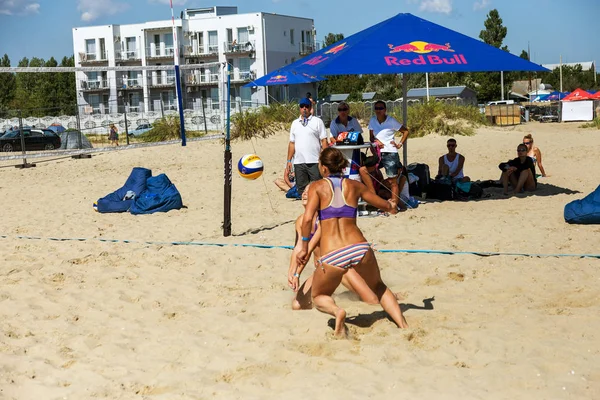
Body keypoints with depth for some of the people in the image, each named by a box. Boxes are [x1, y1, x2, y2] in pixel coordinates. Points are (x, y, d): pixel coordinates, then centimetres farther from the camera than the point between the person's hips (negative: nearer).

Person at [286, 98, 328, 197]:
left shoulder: (317, 121, 3)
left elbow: (324, 141, -1)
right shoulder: (295, 123, 15)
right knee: (302, 189, 8)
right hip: (298, 162, 4)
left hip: (314, 162, -4)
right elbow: (292, 143, 15)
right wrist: (289, 160, 9)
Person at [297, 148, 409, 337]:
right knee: (379, 288, 32)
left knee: (319, 297, 24)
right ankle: (403, 325, 13)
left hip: (332, 256, -3)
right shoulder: (354, 185, 13)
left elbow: (308, 218, -12)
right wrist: (391, 205, 49)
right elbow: (387, 206, 25)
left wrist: (304, 247, 0)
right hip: (359, 248, 3)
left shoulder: (317, 187, 4)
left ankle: (336, 311, -10)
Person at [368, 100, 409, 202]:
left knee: (392, 182, -3)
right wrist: (376, 141, -9)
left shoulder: (391, 121, -3)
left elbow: (405, 131, 4)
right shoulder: (372, 120, 8)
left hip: (390, 153, -5)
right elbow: (371, 137, 12)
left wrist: (400, 144, -5)